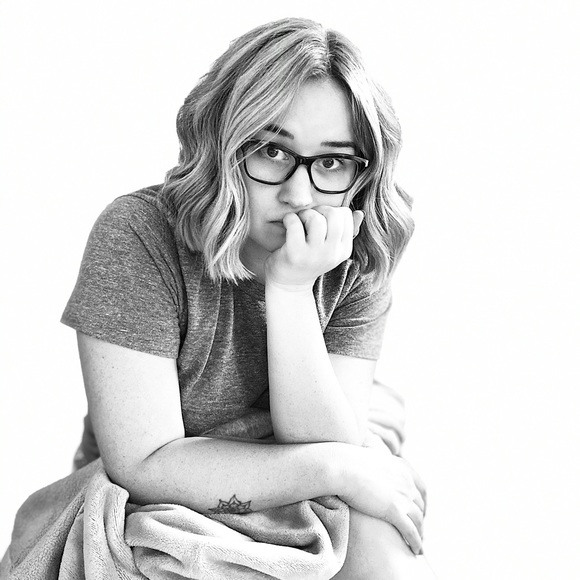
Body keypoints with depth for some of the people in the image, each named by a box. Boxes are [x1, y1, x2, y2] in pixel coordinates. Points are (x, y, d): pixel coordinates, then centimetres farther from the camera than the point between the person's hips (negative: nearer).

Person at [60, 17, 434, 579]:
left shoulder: (357, 265, -9)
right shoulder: (139, 237, -21)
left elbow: (329, 444, -17)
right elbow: (142, 465, -23)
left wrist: (291, 290, -29)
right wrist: (337, 468, -23)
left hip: (300, 512, 3)